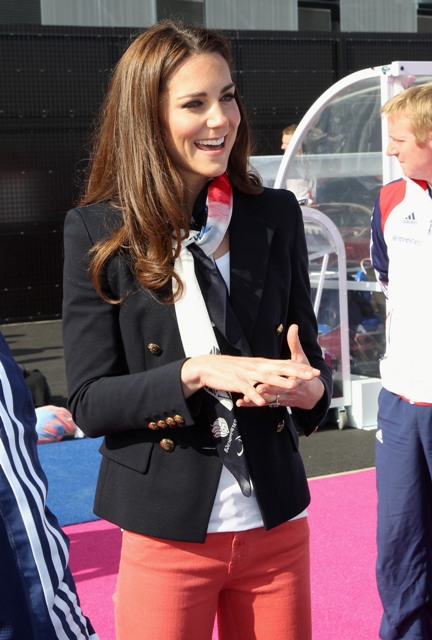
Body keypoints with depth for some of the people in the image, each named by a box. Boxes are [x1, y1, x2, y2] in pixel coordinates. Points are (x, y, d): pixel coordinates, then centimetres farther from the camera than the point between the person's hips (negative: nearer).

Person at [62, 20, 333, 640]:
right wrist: (196, 373, -23)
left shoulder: (275, 215, 2)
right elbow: (88, 402, -9)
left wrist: (310, 387, -14)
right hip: (167, 538, -3)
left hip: (277, 528, 3)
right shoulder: (99, 232, -7)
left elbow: (308, 354, 9)